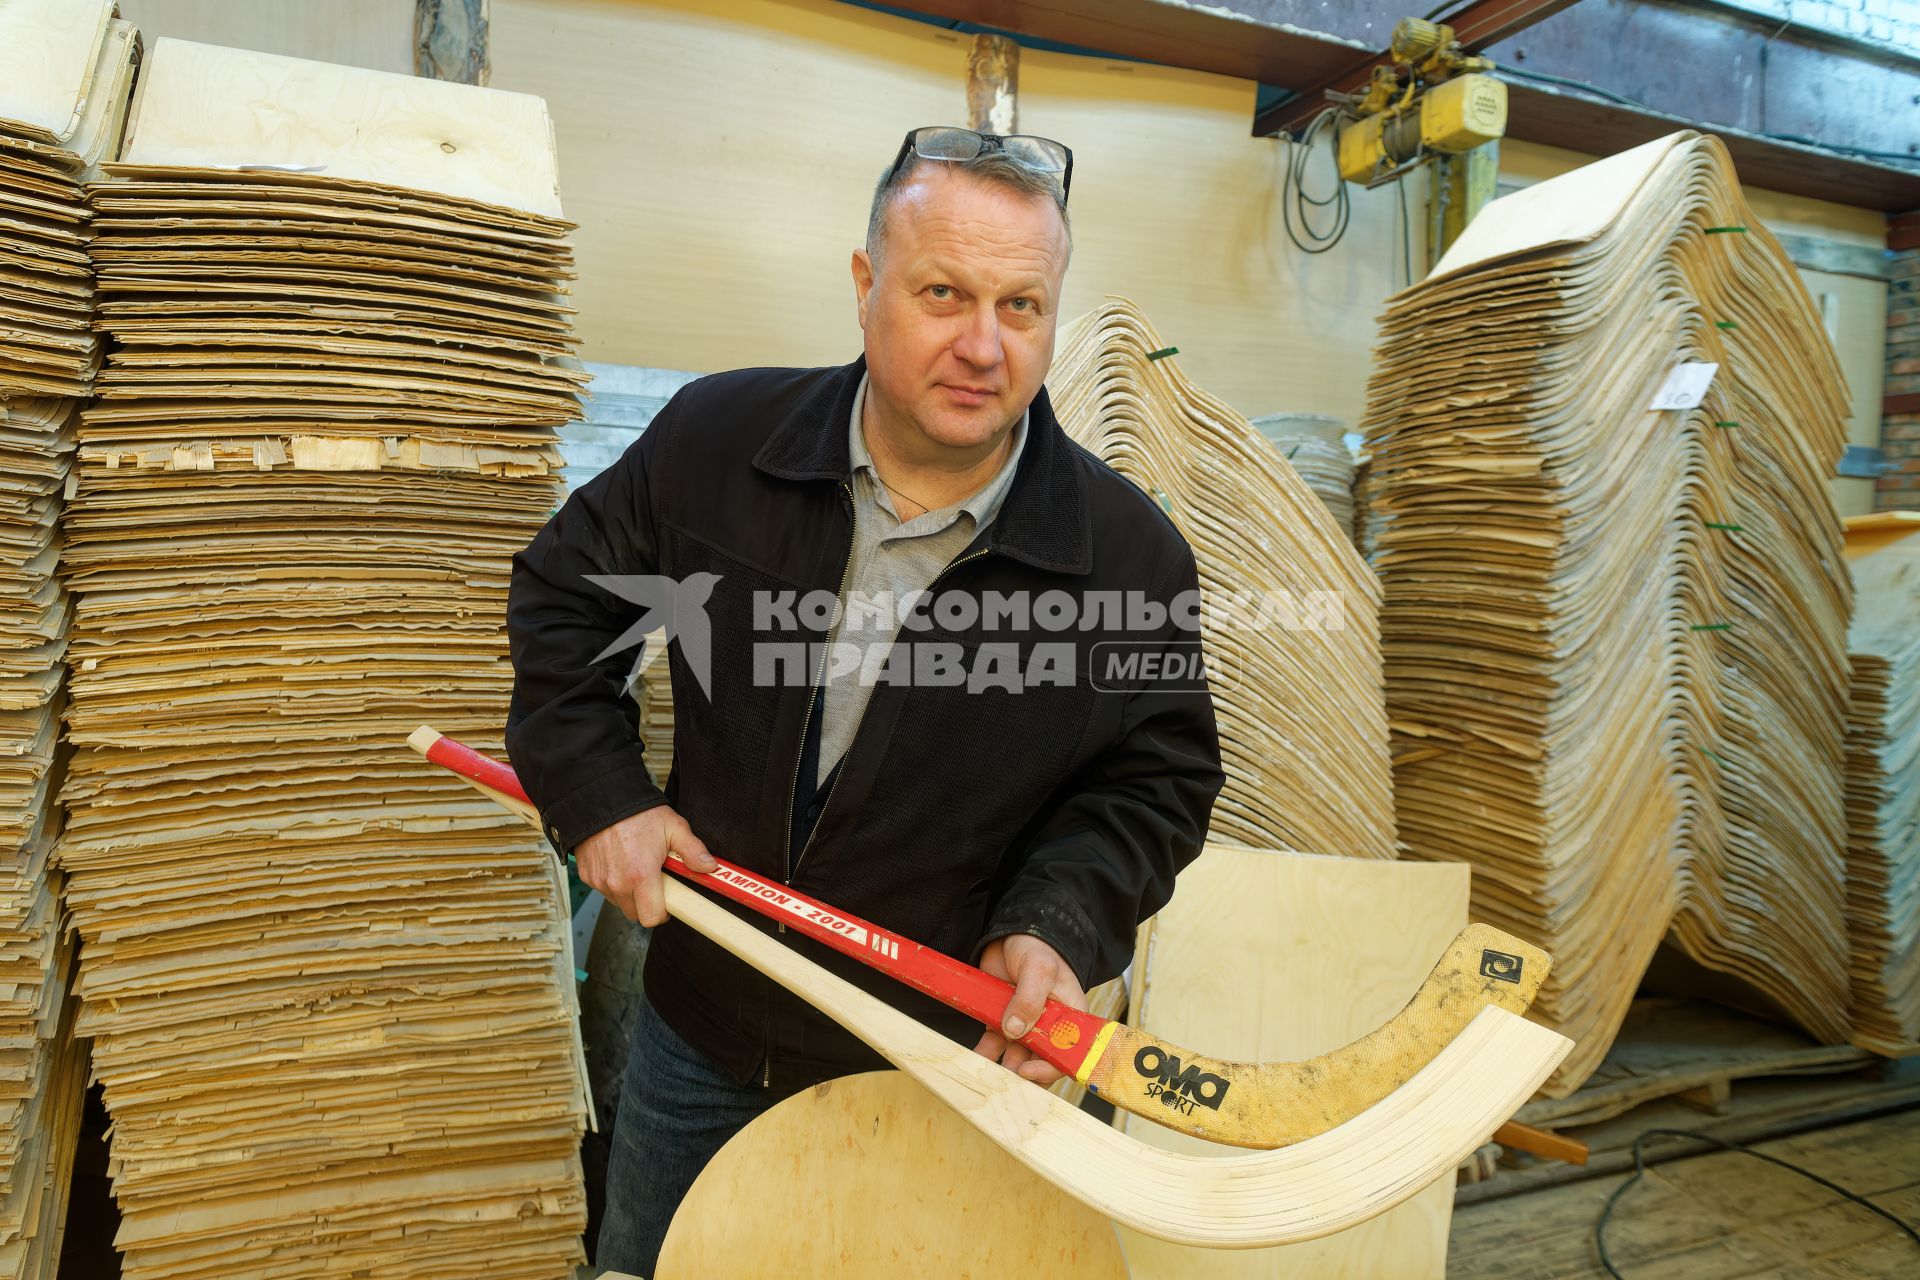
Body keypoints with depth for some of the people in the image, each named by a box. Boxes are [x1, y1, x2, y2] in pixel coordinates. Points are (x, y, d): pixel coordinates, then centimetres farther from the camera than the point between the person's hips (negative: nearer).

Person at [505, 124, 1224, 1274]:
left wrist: (1058, 922, -23)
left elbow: (1158, 779, -6)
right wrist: (596, 790, -6)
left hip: (935, 1066, -2)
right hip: (699, 1035, 3)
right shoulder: (717, 438, -13)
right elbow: (566, 590, 3)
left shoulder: (1134, 555, -19)